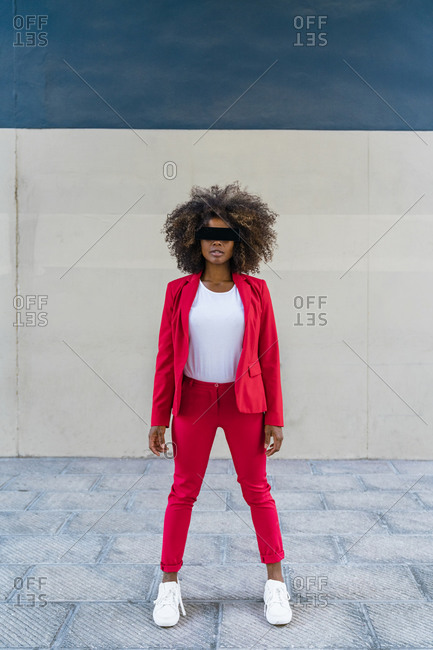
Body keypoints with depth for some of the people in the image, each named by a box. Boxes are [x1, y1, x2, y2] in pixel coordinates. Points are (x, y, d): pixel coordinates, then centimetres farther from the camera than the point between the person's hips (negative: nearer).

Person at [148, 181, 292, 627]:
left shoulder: (254, 291, -1)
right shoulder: (179, 291, -1)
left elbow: (268, 357, 1)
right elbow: (166, 357, 1)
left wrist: (274, 418, -2)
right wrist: (158, 419, -1)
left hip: (243, 402, 0)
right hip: (193, 402, 0)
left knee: (256, 489, 9)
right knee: (183, 491, 8)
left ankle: (275, 580, 24)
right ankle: (169, 583, 22)